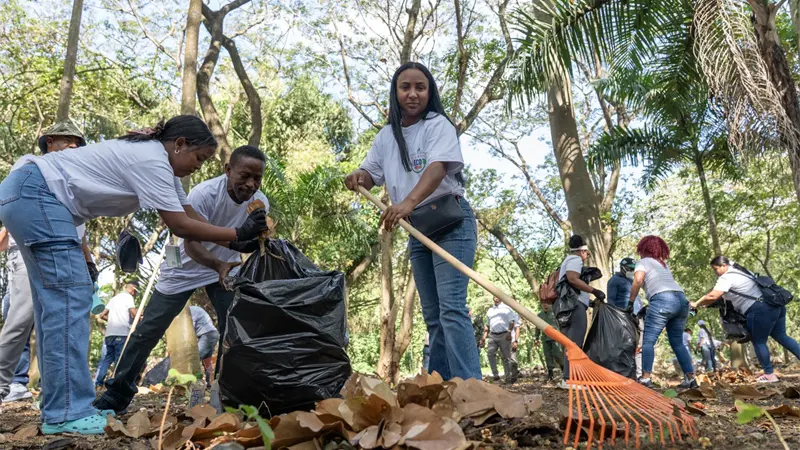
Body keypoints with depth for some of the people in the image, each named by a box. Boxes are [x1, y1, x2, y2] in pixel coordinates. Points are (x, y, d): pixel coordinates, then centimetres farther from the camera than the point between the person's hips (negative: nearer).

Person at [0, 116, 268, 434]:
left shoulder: (158, 162, 13)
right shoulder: (152, 161, -19)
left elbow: (192, 217, 9)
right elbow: (181, 227, -21)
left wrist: (240, 242, 1)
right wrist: (239, 234, -16)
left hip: (28, 196, 11)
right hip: (35, 193, -11)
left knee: (57, 297, 9)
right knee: (69, 295, -15)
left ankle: (59, 406, 13)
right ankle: (67, 413, -13)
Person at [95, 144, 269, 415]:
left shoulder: (260, 203, -16)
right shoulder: (204, 193, -29)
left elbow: (247, 245, -9)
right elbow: (190, 244, -30)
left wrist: (262, 239, -32)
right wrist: (218, 265, -48)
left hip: (226, 266, 3)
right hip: (185, 266, -3)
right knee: (148, 329, -2)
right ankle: (118, 394, 13)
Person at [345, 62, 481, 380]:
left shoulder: (438, 124, -5)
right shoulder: (386, 136, 14)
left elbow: (438, 168, -22)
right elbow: (371, 174, 17)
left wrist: (408, 202, -39)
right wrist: (358, 177, -9)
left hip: (450, 222, -6)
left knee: (451, 308, -18)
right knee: (433, 316, 8)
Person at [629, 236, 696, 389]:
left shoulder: (643, 262, 12)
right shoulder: (663, 264, 32)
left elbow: (638, 280, -6)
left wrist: (630, 301, 0)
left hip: (663, 299, -7)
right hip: (681, 299, 7)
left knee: (648, 340, -4)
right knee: (677, 342, 16)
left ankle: (645, 378, -14)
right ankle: (691, 378, 12)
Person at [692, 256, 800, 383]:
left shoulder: (726, 277, -11)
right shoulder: (739, 271, 19)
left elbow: (712, 297, -20)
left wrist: (696, 304, -5)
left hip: (761, 310, -10)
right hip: (775, 305, 10)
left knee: (759, 342, 3)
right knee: (781, 337, 16)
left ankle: (770, 375, 9)